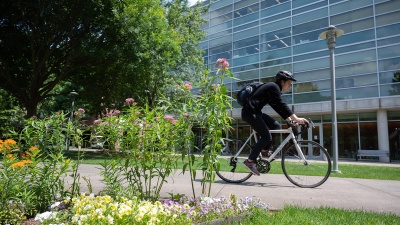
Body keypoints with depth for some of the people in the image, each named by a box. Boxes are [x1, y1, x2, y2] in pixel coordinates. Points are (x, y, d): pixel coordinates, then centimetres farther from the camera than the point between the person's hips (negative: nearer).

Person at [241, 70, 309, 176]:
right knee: (266, 137, -11)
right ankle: (250, 161, -7)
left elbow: (277, 106, 19)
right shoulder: (273, 87, -10)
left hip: (255, 112, 10)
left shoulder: (273, 87, 19)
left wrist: (289, 119, 11)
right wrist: (296, 118, -22)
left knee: (276, 126, 7)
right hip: (250, 112, -10)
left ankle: (264, 151, 11)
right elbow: (281, 105, -20)